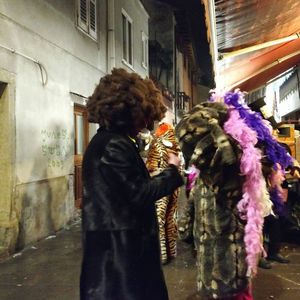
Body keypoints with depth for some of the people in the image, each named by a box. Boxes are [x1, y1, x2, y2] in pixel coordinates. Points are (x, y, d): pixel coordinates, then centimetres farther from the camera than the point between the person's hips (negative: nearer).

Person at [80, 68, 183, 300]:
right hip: (120, 242, -10)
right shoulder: (115, 145, -20)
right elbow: (139, 194, -20)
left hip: (111, 238, 10)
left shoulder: (105, 139, 12)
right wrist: (172, 170, -8)